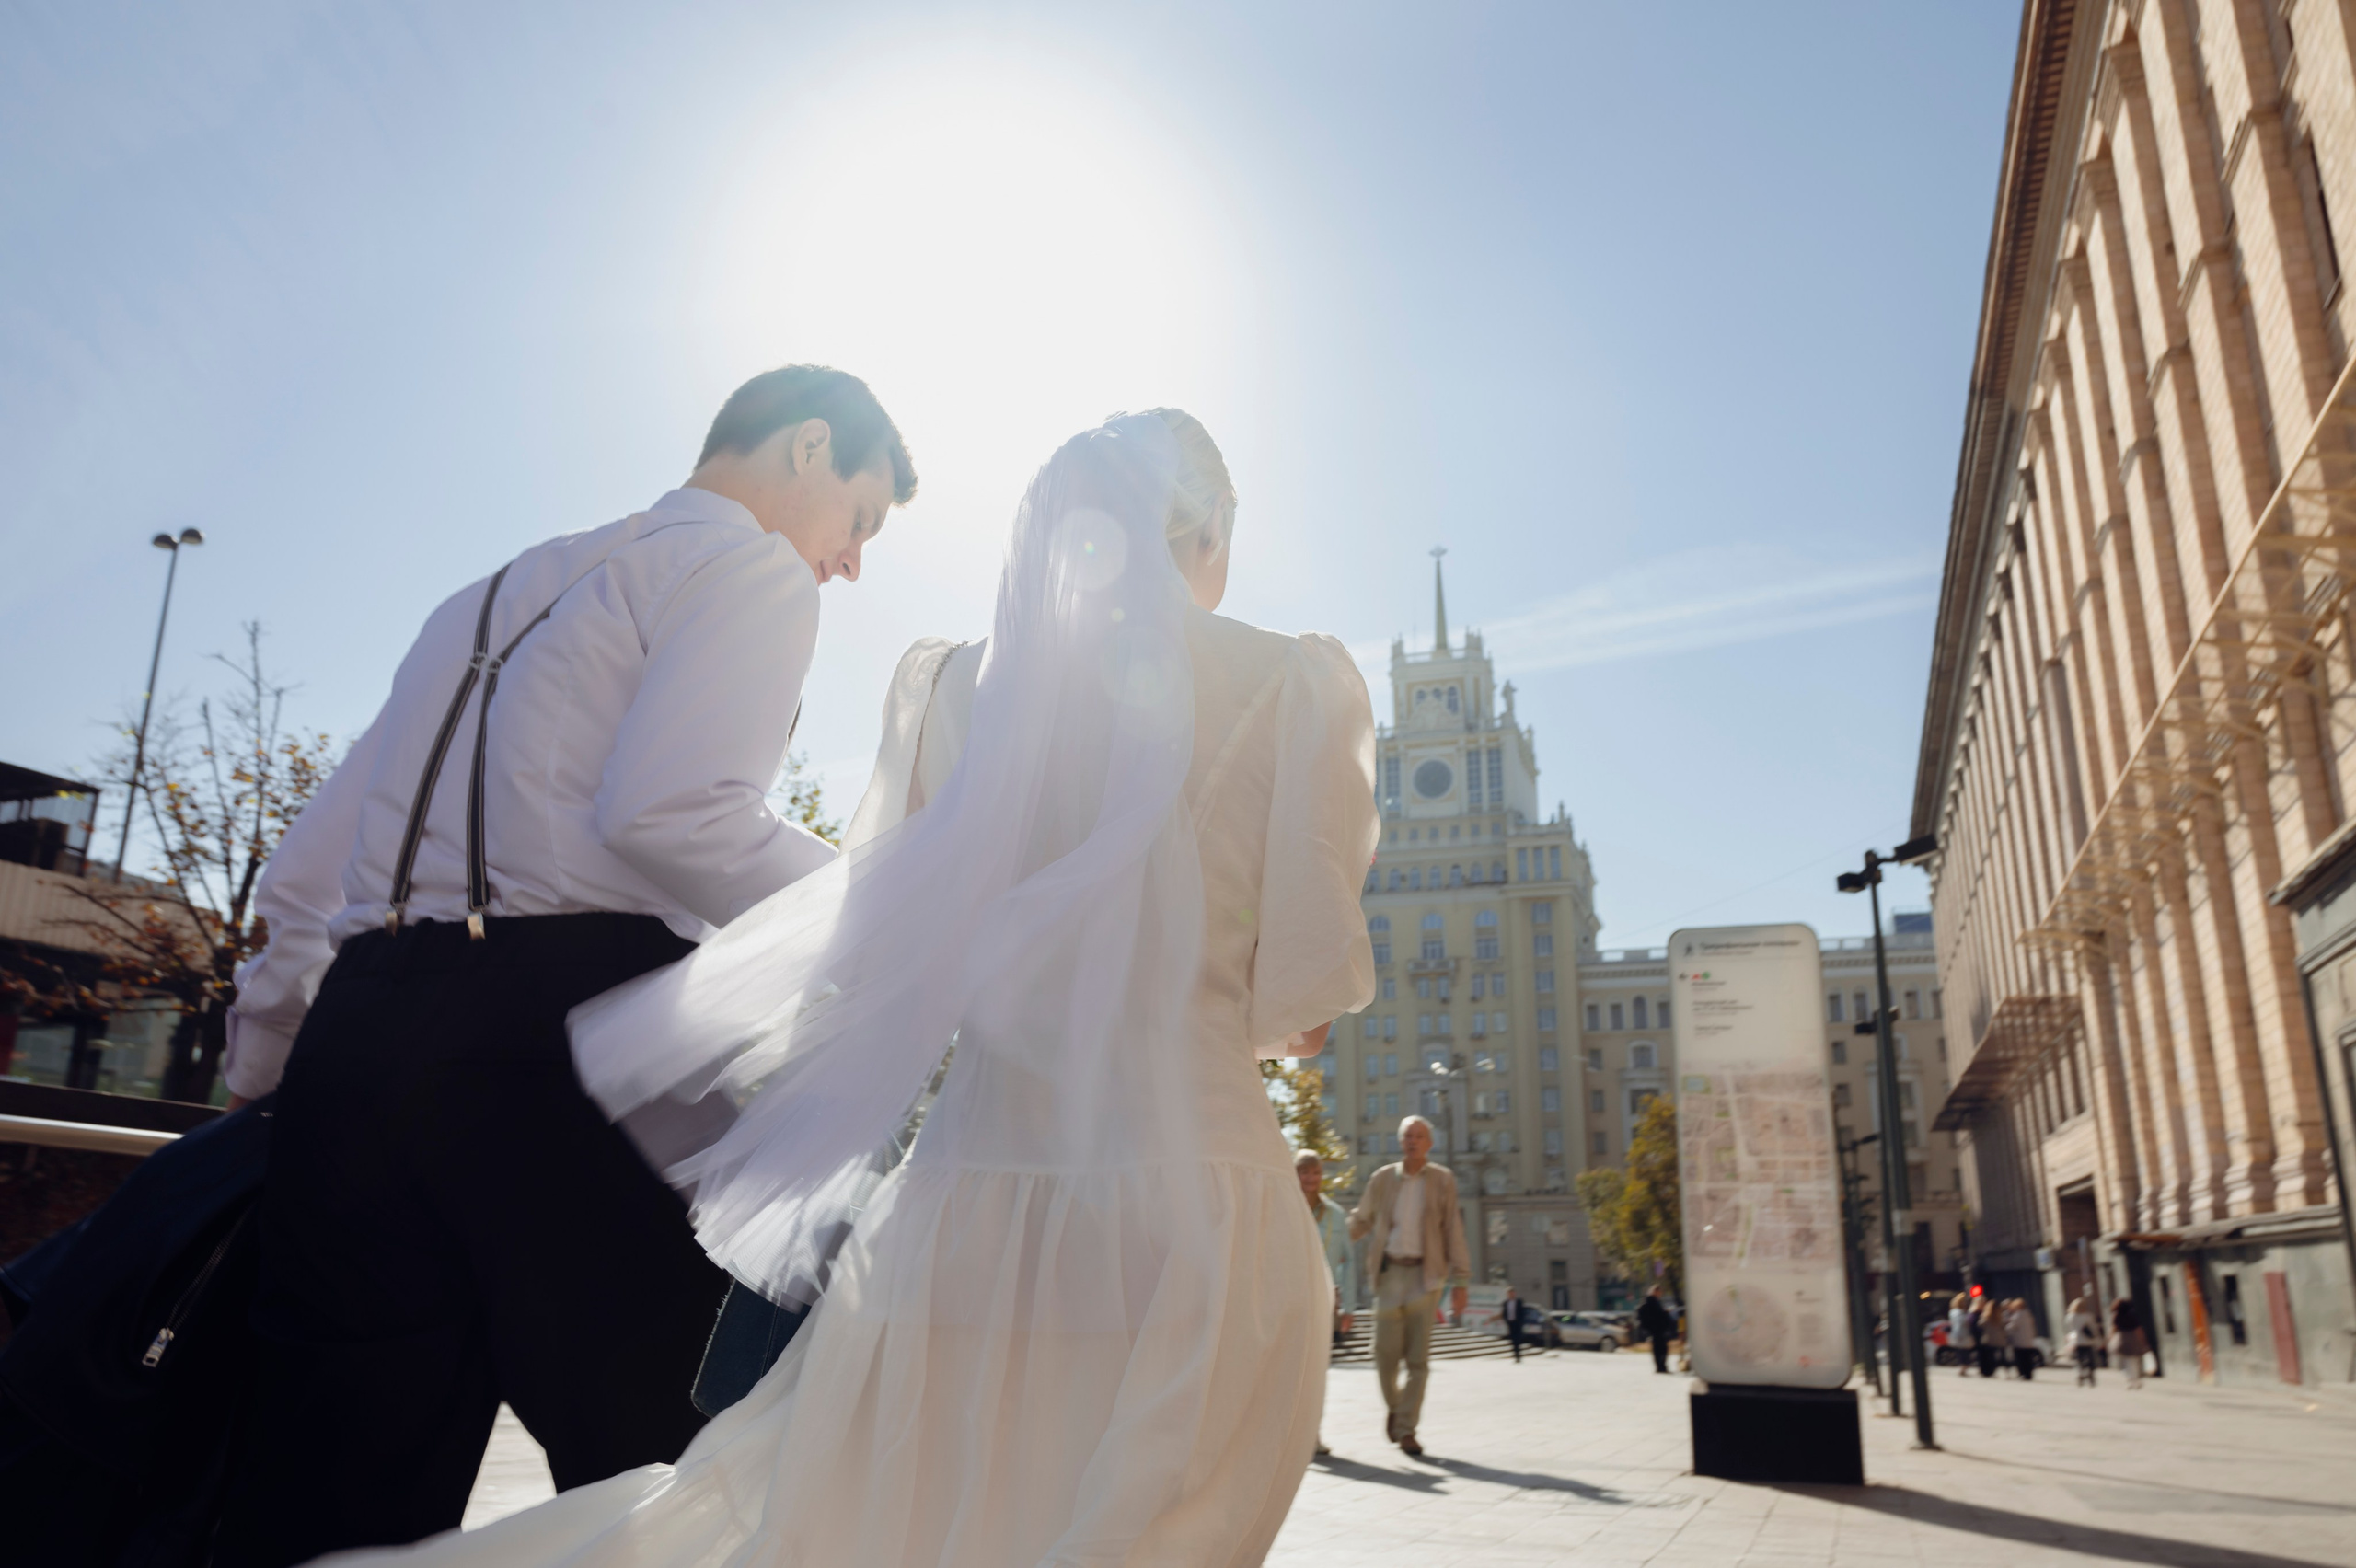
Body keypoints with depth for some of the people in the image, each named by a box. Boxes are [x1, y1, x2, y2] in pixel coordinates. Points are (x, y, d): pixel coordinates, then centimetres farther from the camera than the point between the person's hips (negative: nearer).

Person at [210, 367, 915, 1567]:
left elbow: (303, 875, 28)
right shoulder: (751, 566, 5)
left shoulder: (490, 596, 29)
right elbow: (672, 808, -15)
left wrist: (268, 1083, 34)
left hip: (357, 1034, 8)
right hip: (572, 1027, -8)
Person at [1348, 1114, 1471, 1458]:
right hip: (1391, 1274, 1)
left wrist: (1461, 1281, -4)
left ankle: (1406, 1430, 3)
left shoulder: (1443, 1180, 1)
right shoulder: (1382, 1179, 4)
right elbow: (1360, 1222, 17)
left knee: (1418, 1357, -4)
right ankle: (1395, 1406, 28)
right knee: (1386, 1353, -1)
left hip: (1426, 1275, -1)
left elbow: (1453, 1231, 0)